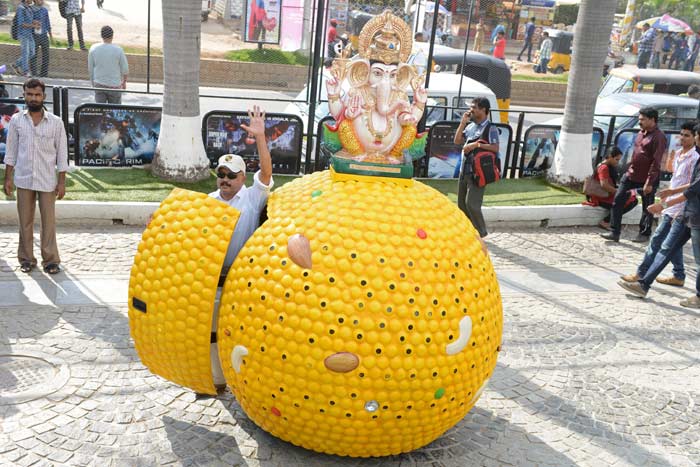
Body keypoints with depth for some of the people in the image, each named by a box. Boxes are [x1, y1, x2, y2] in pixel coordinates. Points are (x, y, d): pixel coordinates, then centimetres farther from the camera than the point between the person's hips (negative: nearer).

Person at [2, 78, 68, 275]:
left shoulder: (56, 122, -3)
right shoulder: (16, 120, 2)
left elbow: (62, 153, -1)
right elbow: (11, 151, 6)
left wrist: (62, 181, -4)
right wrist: (8, 178, 1)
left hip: (47, 181, -1)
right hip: (23, 179, 2)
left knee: (49, 221, 2)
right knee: (25, 221, 8)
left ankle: (51, 259, 11)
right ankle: (26, 258, 18)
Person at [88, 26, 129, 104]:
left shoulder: (93, 48, -3)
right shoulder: (118, 49, -11)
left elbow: (90, 69, 4)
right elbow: (125, 69, -3)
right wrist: (124, 82, 14)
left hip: (99, 84, 2)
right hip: (114, 85, -2)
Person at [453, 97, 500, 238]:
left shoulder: (491, 128, -8)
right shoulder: (470, 126, 15)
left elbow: (495, 148, -16)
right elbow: (457, 141, 9)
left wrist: (476, 144, -20)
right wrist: (462, 123, 3)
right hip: (465, 170, 8)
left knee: (471, 203, -11)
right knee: (461, 203, 11)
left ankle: (481, 232, 6)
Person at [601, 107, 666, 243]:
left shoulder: (658, 137, -15)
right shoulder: (641, 133, 11)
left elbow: (656, 162, -19)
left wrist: (649, 182, -22)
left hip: (647, 178, -8)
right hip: (632, 174, 8)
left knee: (647, 207, 8)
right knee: (618, 200, 1)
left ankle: (644, 234, 23)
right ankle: (614, 232, 4)